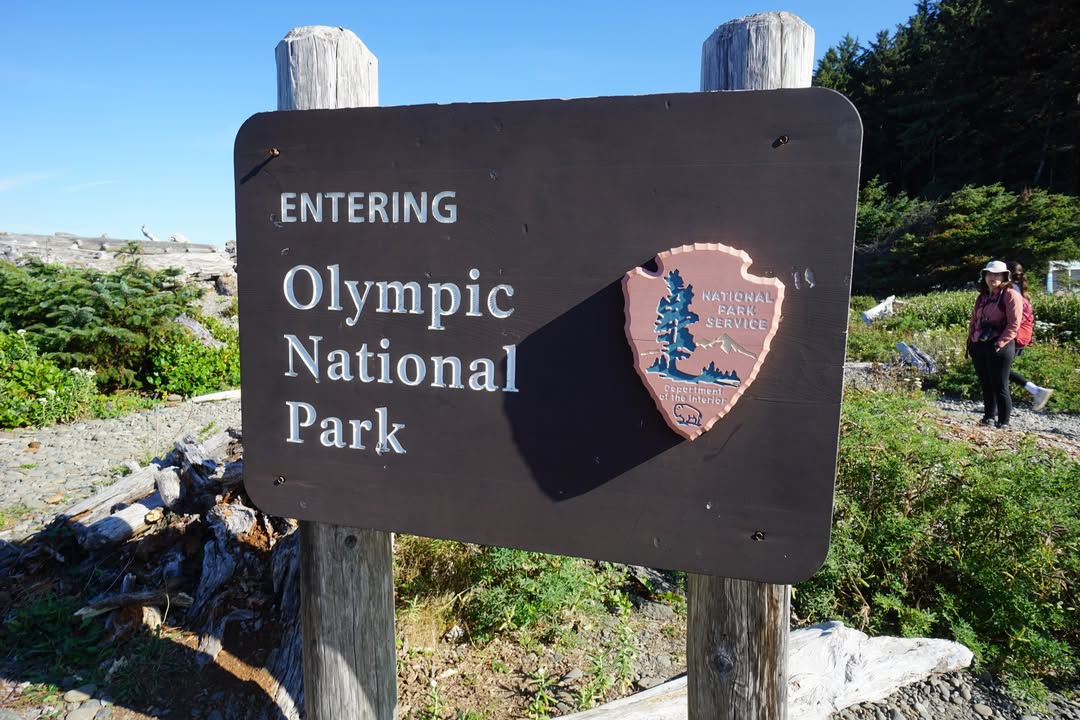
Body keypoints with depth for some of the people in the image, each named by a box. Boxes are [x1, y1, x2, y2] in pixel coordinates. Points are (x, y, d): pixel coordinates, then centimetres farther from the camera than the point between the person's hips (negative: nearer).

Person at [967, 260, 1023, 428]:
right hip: (978, 346, 7)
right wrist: (971, 339, 11)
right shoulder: (982, 297, 18)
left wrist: (1000, 343, -19)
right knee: (985, 384, 15)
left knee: (999, 386, -3)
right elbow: (974, 320, 23)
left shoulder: (1010, 295, -6)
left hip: (999, 347, -7)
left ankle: (1003, 422, 6)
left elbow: (1014, 324, -13)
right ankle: (988, 416, 26)